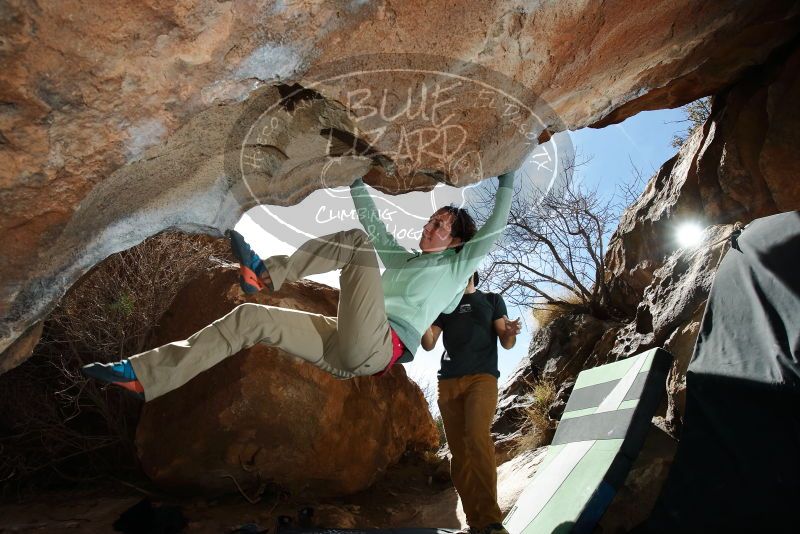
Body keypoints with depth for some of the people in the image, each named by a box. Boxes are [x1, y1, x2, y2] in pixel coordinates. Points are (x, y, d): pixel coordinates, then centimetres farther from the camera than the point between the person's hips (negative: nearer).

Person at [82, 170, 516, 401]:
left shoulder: (456, 266, 15)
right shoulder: (402, 259, 31)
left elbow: (492, 231, 7)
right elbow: (373, 222, 36)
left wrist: (507, 181, 14)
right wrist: (356, 181, 38)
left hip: (376, 349, -7)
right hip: (340, 351, 7)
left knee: (357, 241, -17)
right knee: (251, 318, -5)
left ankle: (266, 273, -19)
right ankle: (143, 375, -7)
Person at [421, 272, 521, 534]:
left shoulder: (492, 300, 15)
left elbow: (506, 343, 8)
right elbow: (428, 344, 11)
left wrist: (510, 332, -17)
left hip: (482, 377, -3)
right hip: (449, 382, 3)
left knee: (477, 437, -25)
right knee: (459, 451, -1)